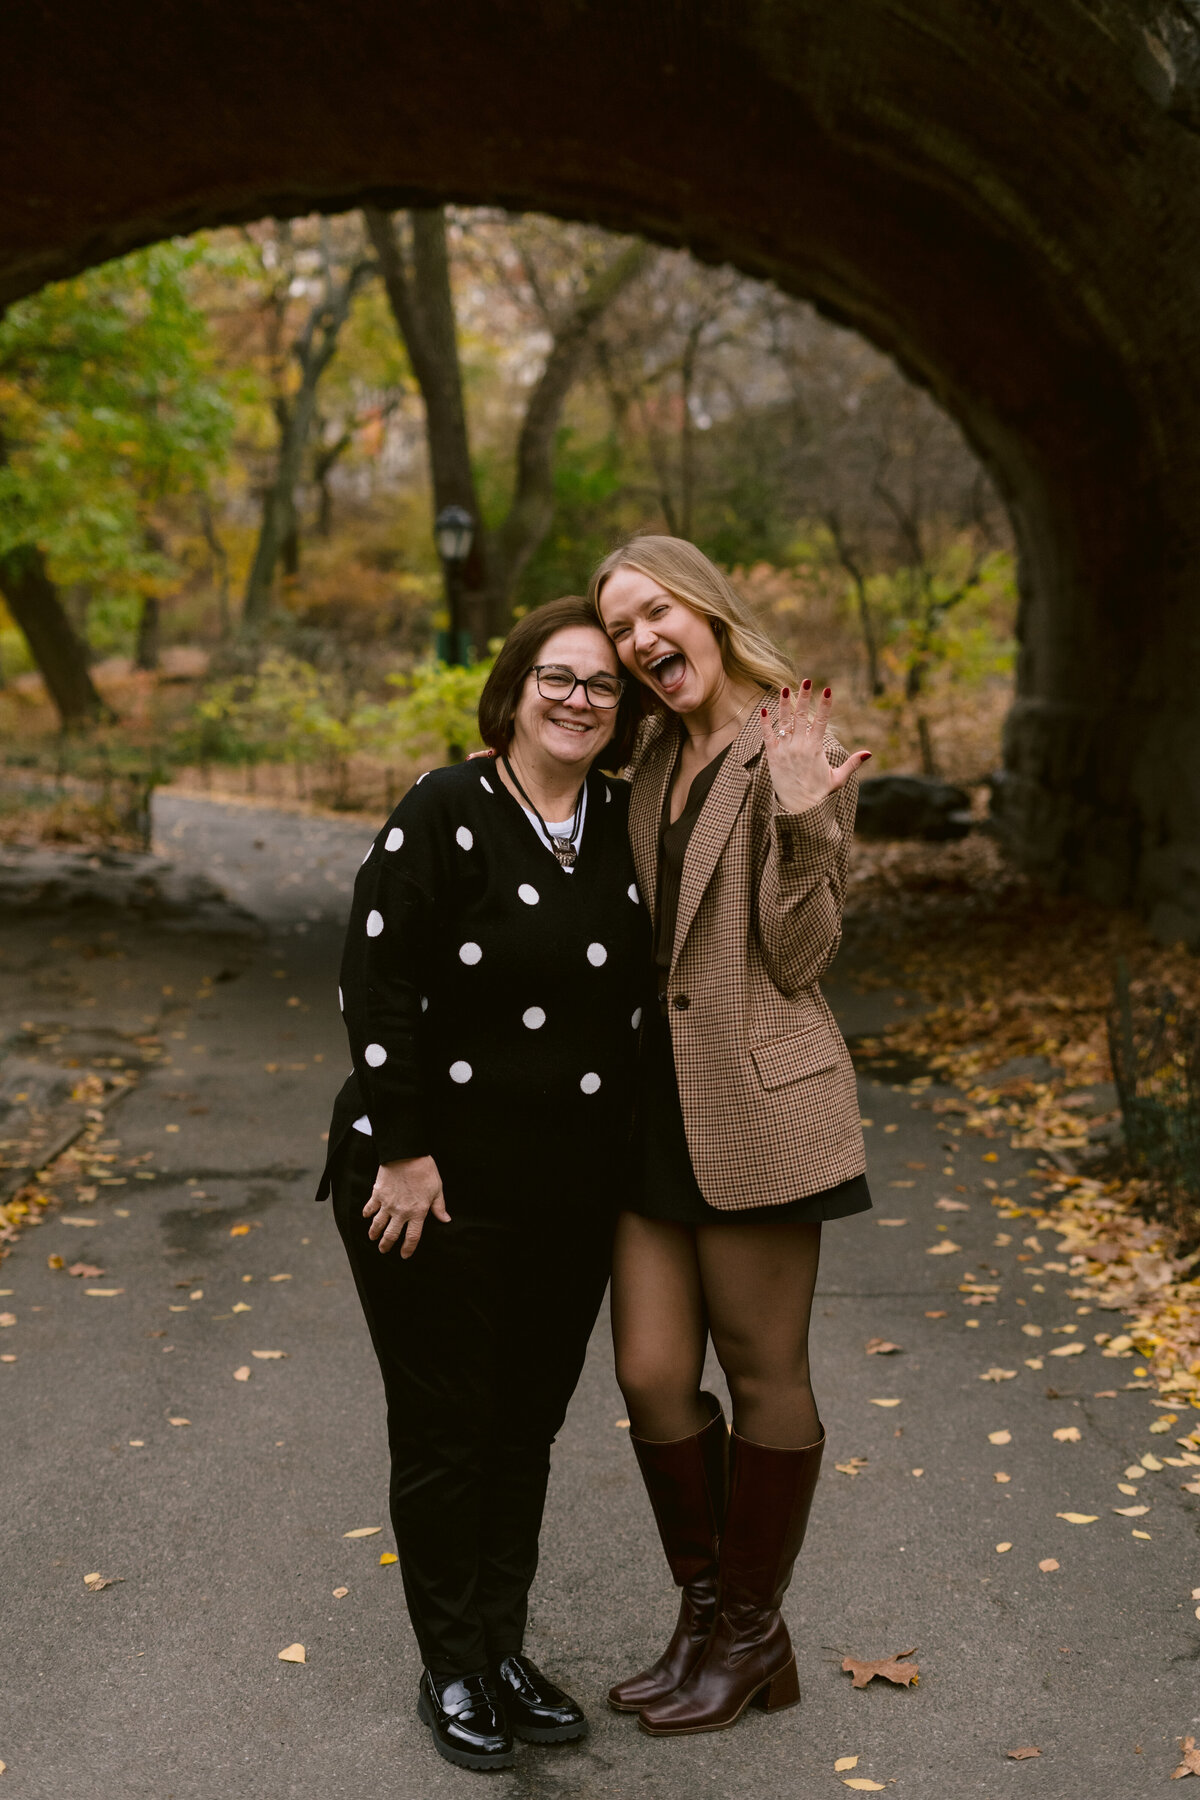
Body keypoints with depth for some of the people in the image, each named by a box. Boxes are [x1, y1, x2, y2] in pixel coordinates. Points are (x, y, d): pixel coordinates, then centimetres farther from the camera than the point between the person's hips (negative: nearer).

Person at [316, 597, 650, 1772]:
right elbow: (375, 988, -16)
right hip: (439, 1185, -5)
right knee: (446, 1428, 7)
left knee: (530, 1422, 16)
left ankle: (506, 1651, 32)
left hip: (573, 1190, 6)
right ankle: (451, 1672, 24)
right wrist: (403, 1152, -17)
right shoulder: (444, 816, -13)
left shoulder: (627, 826, 4)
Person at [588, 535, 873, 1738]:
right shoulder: (659, 754, 12)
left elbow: (799, 954, -14)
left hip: (752, 1098, -7)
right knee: (650, 1372, 8)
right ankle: (706, 1619, 27)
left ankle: (750, 1636, 25)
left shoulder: (797, 752, -9)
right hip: (654, 1097, 7)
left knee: (762, 1375, 8)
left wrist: (801, 816, -25)